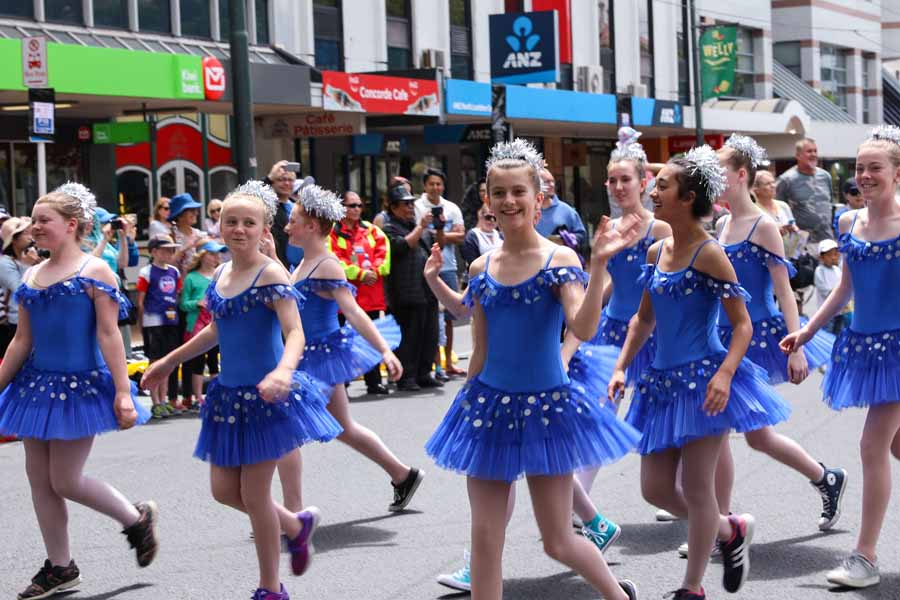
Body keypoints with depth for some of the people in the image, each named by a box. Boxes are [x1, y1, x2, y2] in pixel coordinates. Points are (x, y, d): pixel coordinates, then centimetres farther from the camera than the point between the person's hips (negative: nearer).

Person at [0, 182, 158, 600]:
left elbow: (108, 335, -12)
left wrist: (122, 393, -17)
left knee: (65, 481, -5)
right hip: (38, 384, 7)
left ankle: (138, 520, 19)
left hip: (80, 385, -7)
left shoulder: (93, 271, -8)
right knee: (39, 479, 7)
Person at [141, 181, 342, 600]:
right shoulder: (220, 274, 7)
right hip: (229, 393, 7)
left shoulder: (271, 274, -15)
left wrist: (283, 370, -45)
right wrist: (170, 361, 30)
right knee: (224, 490, 10)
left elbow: (295, 334, -24)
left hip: (264, 394, -7)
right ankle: (297, 525, 35)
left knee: (254, 494, -1)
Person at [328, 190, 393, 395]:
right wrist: (360, 274, -18)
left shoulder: (370, 230, 14)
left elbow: (383, 249, 5)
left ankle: (374, 382, 14)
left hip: (371, 294, 5)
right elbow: (335, 259, -13)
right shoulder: (333, 232, -2)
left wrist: (376, 270, -12)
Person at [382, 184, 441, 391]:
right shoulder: (389, 228, -3)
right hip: (406, 295, -8)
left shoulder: (417, 224, 22)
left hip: (427, 292, 8)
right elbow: (402, 245, -19)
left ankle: (424, 374, 17)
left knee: (429, 335, 9)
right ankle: (406, 377, -2)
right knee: (408, 337, -7)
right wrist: (420, 227, -17)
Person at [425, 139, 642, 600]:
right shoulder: (481, 268, 4)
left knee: (557, 543, 5)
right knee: (485, 540, 2)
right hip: (490, 405, 4)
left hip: (546, 405, -4)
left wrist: (598, 265, -31)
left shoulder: (559, 260, -8)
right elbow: (481, 350, 9)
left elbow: (583, 328, -23)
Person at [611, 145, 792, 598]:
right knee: (655, 489, 8)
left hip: (702, 377, -8)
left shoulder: (708, 254, -12)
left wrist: (724, 374, -26)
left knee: (696, 487, 0)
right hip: (663, 380, 8)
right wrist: (620, 369, 10)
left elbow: (743, 325, -12)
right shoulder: (656, 252, 9)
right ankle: (730, 531, 32)